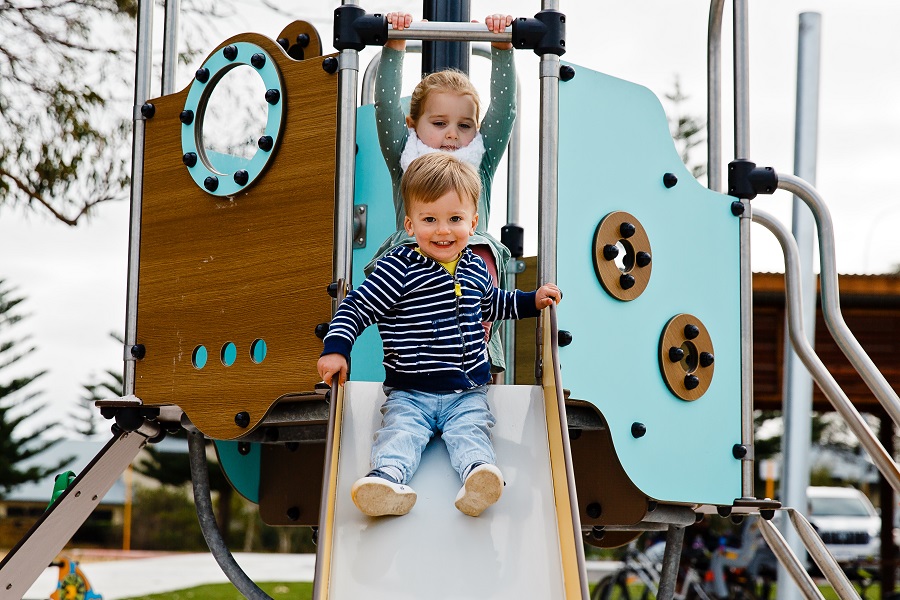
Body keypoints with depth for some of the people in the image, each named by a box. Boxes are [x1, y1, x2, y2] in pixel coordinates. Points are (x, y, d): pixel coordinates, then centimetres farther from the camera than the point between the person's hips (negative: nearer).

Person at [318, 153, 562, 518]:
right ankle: (388, 478, -53)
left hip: (467, 392, 3)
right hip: (409, 393, -3)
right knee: (400, 433, -28)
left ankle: (478, 478, -49)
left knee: (470, 433, -23)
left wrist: (532, 300, 27)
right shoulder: (398, 269, -8)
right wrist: (335, 349, -19)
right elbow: (356, 308, -6)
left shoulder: (475, 267, 10)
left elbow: (489, 305, 33)